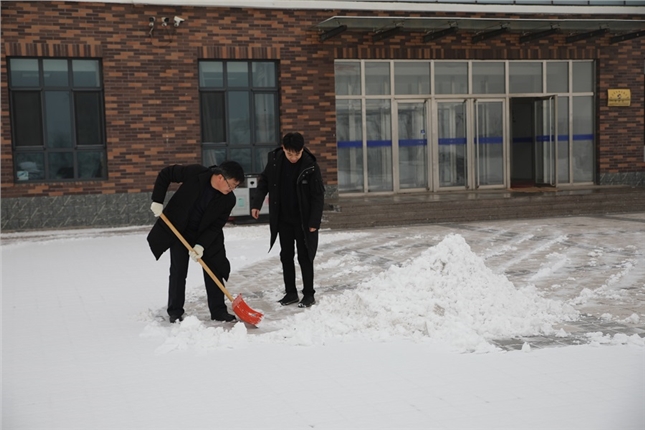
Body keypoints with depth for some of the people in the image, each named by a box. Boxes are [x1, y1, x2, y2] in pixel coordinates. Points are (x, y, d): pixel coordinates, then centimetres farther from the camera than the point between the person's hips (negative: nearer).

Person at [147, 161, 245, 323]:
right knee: (178, 271, -2)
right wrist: (157, 201, -16)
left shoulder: (229, 200, -18)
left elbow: (216, 226, -15)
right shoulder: (195, 173, -25)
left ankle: (218, 310, 11)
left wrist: (201, 245, -26)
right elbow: (165, 174, -12)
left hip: (206, 236, 2)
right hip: (178, 230, -2)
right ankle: (175, 311, 9)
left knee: (214, 270, 0)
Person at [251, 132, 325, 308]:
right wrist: (256, 203, 0)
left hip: (303, 220, -4)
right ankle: (290, 292, 20)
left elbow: (318, 196, -14)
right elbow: (264, 181, 8)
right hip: (283, 219, 4)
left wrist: (314, 222, -16)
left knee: (305, 257, 2)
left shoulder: (310, 166, -18)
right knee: (286, 256, 10)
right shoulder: (275, 160, -8)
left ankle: (309, 294, 13)